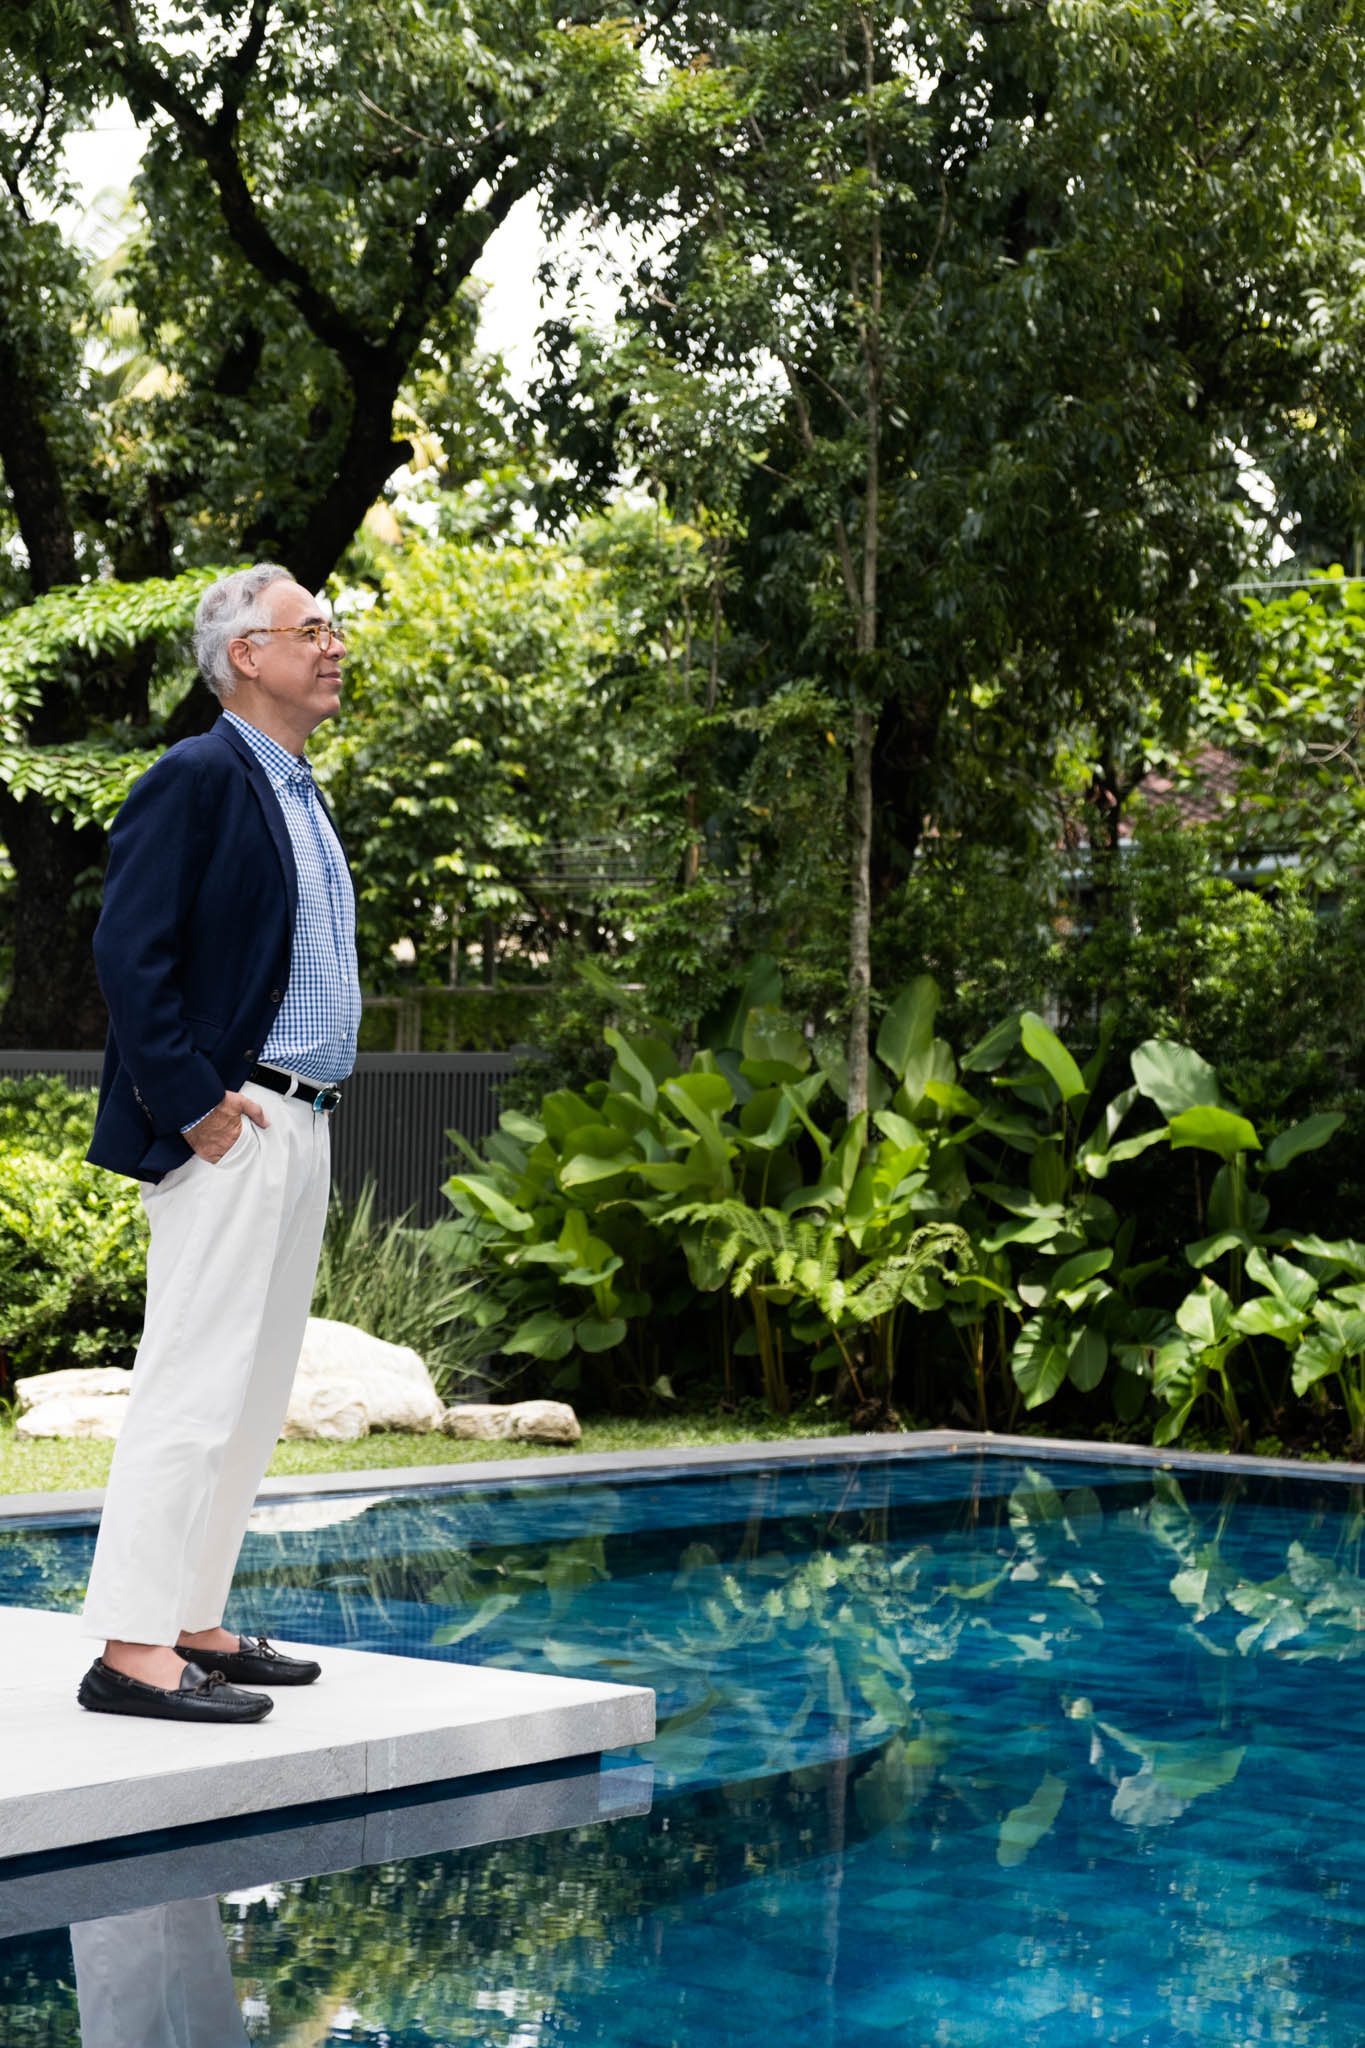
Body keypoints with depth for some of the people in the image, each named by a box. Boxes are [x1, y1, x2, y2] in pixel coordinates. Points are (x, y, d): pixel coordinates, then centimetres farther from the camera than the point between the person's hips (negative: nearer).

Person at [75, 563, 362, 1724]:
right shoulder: (195, 780, -10)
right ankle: (133, 1649, -8)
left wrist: (310, 1101, 16)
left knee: (254, 1397, 12)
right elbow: (130, 955, -17)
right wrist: (195, 1102, -19)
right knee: (194, 1384, -10)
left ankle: (193, 1626, 19)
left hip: (300, 1127, 10)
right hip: (229, 1131, -10)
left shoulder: (299, 791, 19)